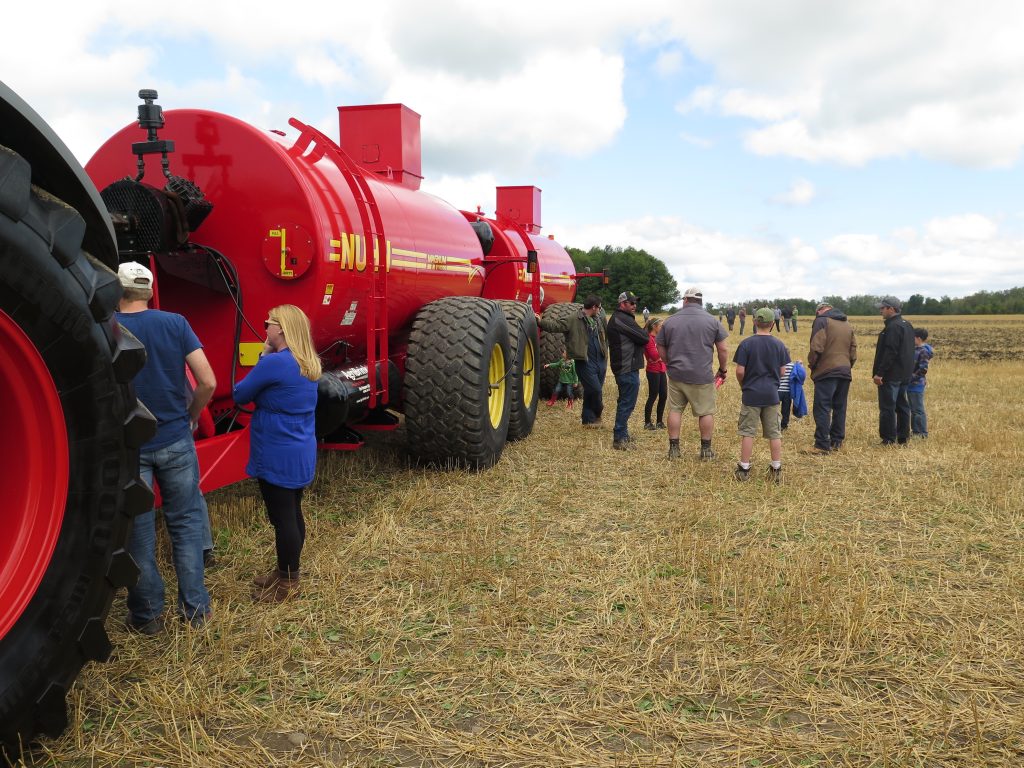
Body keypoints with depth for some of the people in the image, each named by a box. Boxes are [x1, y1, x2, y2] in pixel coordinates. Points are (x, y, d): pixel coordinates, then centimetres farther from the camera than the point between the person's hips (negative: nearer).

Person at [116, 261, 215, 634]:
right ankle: (195, 607, 20)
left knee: (137, 532, 10)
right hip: (175, 441, 1)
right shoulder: (175, 324, -5)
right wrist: (191, 417, 8)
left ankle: (146, 615, 21)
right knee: (185, 524, 13)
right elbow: (208, 383, -9)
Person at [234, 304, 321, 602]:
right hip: (301, 453, 9)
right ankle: (287, 573, 31)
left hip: (277, 456, -9)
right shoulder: (309, 364, 7)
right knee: (292, 514, 18)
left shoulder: (274, 363, -20)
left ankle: (288, 583, 12)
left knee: (282, 518, 1)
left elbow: (239, 395, -9)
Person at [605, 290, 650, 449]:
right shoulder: (624, 319, -17)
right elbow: (643, 338, -18)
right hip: (628, 368, -11)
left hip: (621, 367, 11)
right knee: (627, 403, -6)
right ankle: (619, 439, -3)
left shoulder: (616, 318, 17)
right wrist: (644, 333, 3)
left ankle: (622, 435, 30)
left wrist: (641, 332, -2)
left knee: (624, 402, 19)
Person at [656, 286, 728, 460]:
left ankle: (673, 449, 17)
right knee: (706, 412, 11)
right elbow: (723, 349, -1)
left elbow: (661, 349, 9)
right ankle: (706, 450, 18)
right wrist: (723, 370, 14)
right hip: (702, 376, -2)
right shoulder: (712, 321, -3)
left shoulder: (669, 321, 2)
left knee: (675, 410, 13)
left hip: (676, 374, 2)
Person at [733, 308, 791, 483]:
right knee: (774, 433, 10)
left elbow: (740, 371, -10)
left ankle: (744, 469, 9)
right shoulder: (779, 345, -1)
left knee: (747, 432, 5)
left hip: (751, 394, -2)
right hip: (772, 394, 2)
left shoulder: (746, 344, -10)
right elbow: (782, 372, 3)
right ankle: (777, 469, 16)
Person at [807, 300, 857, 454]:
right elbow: (853, 351, 15)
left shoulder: (822, 321, -5)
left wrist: (811, 364, 0)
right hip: (845, 372, 7)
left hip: (826, 372, -7)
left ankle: (822, 445, -7)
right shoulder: (848, 324, 16)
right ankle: (837, 441, 20)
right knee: (840, 408, 14)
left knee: (822, 409, -5)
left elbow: (816, 348, -14)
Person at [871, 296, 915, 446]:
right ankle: (903, 438, 19)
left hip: (890, 376, -10)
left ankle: (888, 439, -2)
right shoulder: (907, 325, 14)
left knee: (887, 407, -5)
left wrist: (879, 373, -22)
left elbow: (890, 353, -23)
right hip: (905, 375, 10)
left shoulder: (893, 327, -17)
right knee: (902, 406, 14)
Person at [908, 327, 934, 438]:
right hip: (910, 385, 9)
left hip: (916, 385, -9)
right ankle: (915, 430, 26)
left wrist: (912, 378, -19)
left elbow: (923, 370, -21)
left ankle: (922, 432, 6)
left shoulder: (923, 352, -16)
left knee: (918, 410, -2)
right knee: (913, 409, 17)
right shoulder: (915, 349, 10)